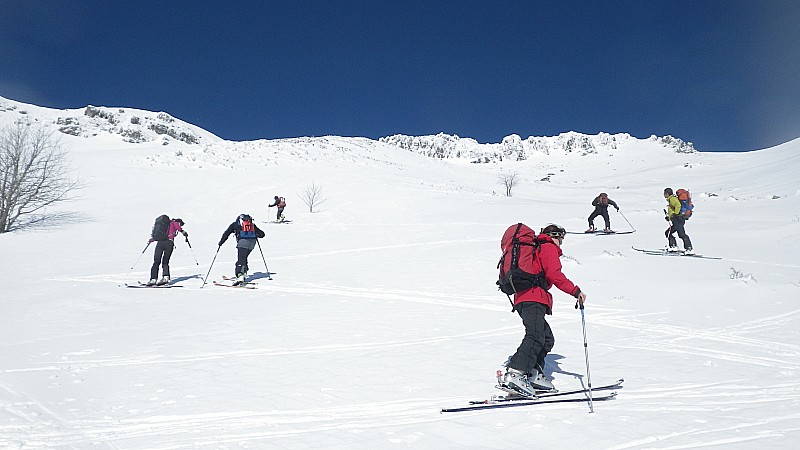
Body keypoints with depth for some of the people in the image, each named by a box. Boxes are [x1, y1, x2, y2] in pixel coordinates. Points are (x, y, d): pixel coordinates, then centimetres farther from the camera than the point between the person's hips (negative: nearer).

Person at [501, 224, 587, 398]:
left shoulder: (535, 248, 32)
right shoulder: (549, 248, 5)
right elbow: (554, 274, -11)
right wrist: (575, 291, -12)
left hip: (522, 298, 10)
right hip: (534, 299, -10)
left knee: (547, 339, 10)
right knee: (536, 337, -23)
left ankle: (534, 375, 0)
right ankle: (515, 373, -36)